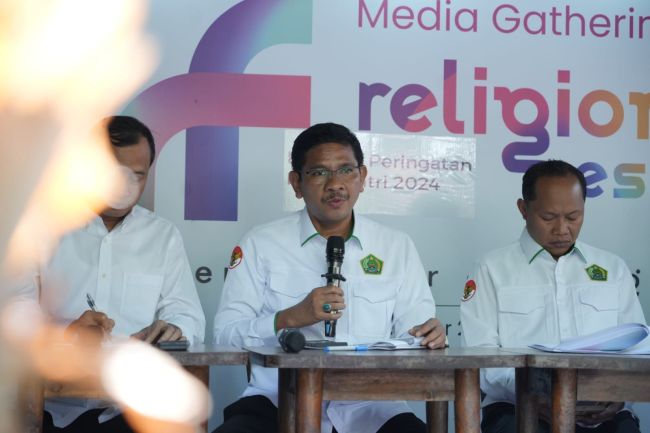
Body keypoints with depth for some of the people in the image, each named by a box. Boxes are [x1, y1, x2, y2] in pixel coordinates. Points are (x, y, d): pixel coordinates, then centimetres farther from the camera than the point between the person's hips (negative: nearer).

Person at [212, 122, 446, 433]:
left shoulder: (397, 247, 13)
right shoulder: (261, 244, 6)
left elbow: (412, 332, 9)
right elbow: (225, 333, 0)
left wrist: (428, 336, -15)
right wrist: (290, 318, -15)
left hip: (368, 406, 1)